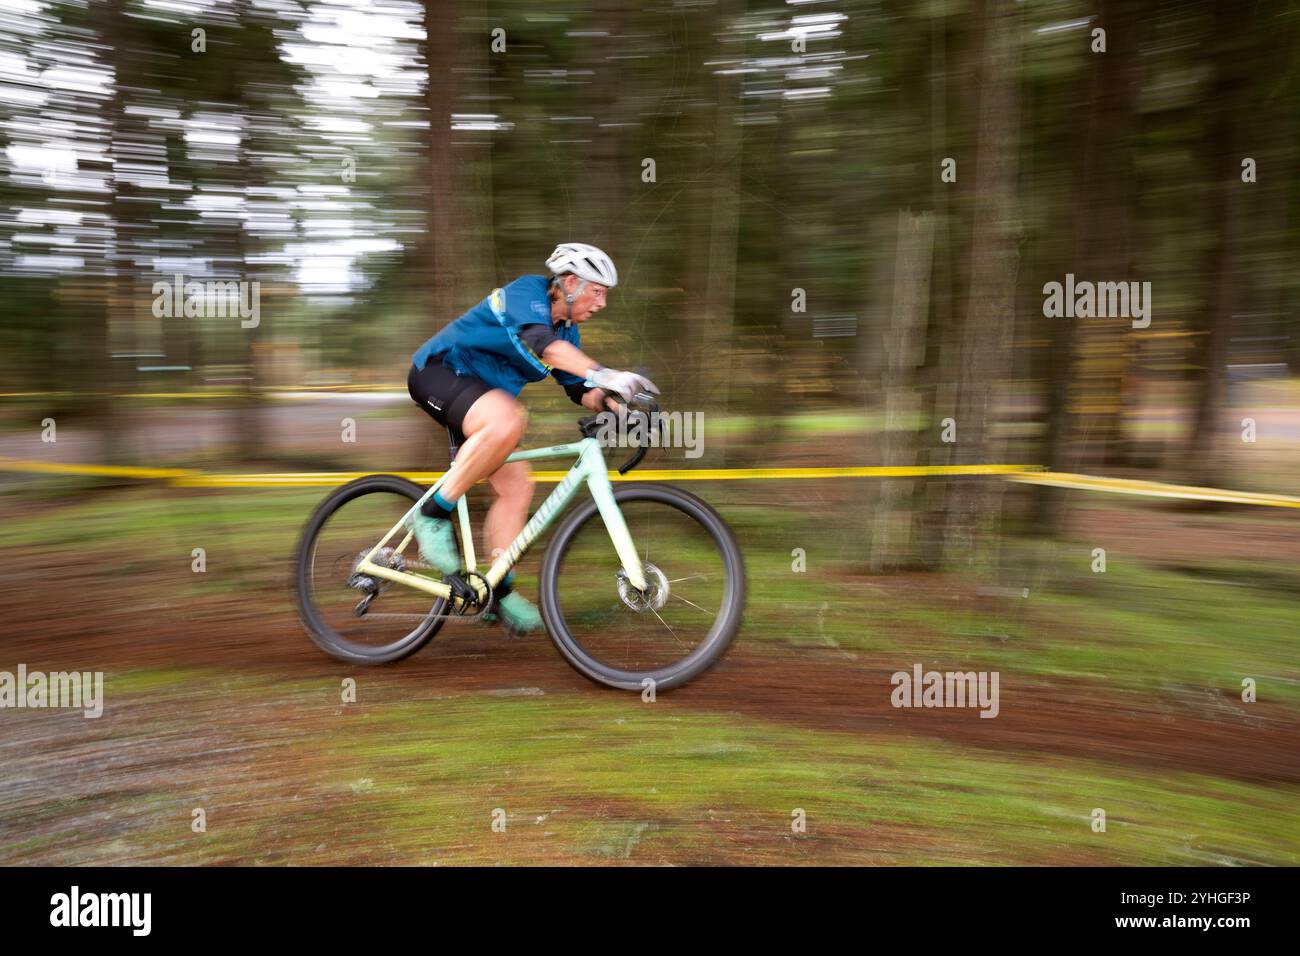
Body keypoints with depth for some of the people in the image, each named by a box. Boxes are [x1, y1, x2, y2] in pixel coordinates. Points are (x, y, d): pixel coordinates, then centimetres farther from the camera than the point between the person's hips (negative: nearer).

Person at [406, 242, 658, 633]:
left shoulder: (566, 330, 8)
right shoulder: (526, 292, -19)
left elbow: (577, 387, 8)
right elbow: (540, 342, -39)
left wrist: (610, 402, -14)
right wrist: (602, 374, -53)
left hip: (478, 393, 9)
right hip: (438, 371, -9)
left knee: (516, 484, -1)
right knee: (507, 421, -37)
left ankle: (501, 590, 5)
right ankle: (434, 513, -23)